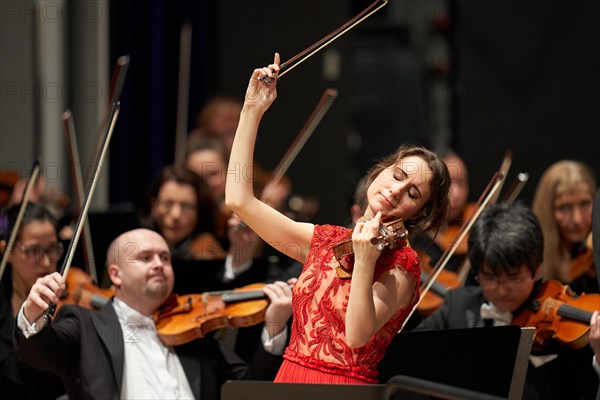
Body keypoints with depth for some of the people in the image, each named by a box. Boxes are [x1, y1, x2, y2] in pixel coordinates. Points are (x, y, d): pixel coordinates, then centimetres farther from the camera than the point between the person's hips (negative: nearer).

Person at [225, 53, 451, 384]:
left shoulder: (401, 264, -3)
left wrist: (365, 260, -24)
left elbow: (358, 336, -16)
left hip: (345, 387, -5)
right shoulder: (323, 241, 12)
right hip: (290, 380, 5)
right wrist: (252, 110, 10)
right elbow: (239, 199, 10)